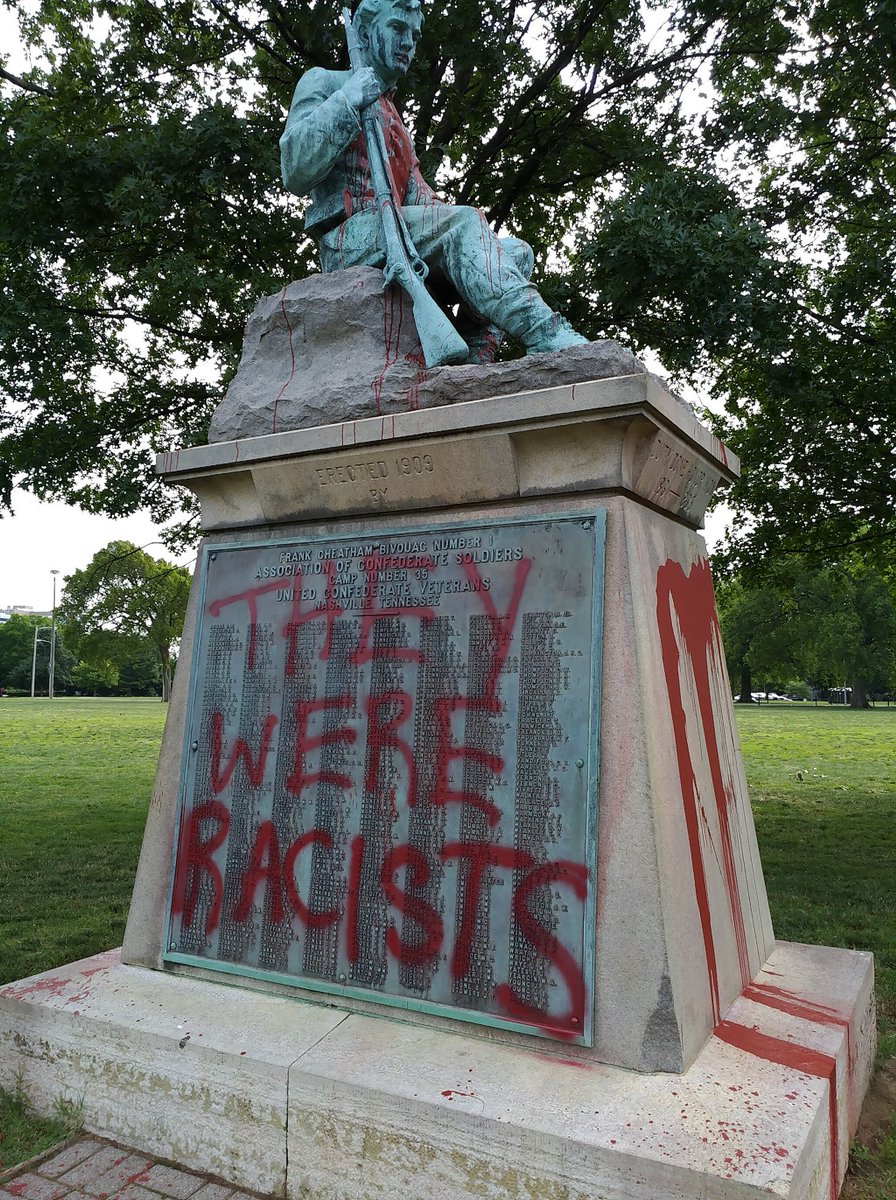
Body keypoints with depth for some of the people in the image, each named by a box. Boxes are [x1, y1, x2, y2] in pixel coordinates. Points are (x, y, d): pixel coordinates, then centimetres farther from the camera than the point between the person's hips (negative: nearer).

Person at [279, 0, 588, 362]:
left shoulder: (395, 124, 33)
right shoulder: (324, 82, 12)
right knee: (462, 221, -29)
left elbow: (418, 199, 20)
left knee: (515, 251, -9)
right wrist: (346, 101, -10)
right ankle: (546, 335, -43)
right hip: (348, 239, -7)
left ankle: (474, 363, -30)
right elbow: (296, 175, -6)